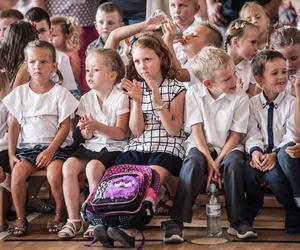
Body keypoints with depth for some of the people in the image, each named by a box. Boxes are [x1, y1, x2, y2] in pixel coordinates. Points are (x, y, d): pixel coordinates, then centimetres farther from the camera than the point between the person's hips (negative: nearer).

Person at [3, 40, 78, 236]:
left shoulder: (60, 92, 0)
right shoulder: (20, 92, 8)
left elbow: (65, 126, -3)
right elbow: (14, 125, 8)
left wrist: (50, 150, -14)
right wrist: (12, 154, -1)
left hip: (55, 146, -3)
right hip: (27, 146, 3)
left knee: (55, 174, -29)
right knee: (17, 173, -24)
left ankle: (60, 214, -4)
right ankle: (21, 218, -8)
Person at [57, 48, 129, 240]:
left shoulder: (120, 98, -8)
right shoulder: (86, 99, 7)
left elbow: (121, 133, -10)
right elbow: (87, 136, 8)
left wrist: (98, 126, -24)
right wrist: (86, 130, -17)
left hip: (113, 147, -5)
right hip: (91, 145, 5)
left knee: (93, 167, -32)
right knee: (69, 166, -21)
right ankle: (74, 220, -15)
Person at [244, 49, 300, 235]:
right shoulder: (253, 103, 8)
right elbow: (252, 133, 1)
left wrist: (275, 155, -22)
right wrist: (255, 151, -19)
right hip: (261, 152, 3)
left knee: (274, 175, -33)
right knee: (248, 172, -28)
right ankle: (252, 208, 3)